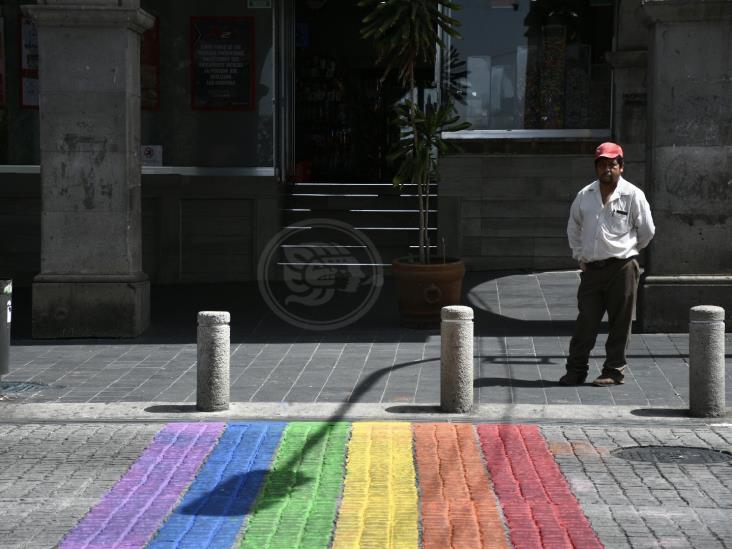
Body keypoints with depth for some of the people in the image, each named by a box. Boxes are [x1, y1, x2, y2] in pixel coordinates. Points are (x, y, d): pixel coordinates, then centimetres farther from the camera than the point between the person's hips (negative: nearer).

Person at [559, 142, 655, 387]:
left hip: (622, 268, -3)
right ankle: (576, 370, 8)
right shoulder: (585, 195, 8)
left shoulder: (633, 195, -2)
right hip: (591, 267, 3)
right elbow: (573, 228, 22)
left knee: (619, 323, 1)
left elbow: (647, 231, 6)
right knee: (586, 321, 2)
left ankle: (614, 371, 9)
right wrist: (580, 256, 16)